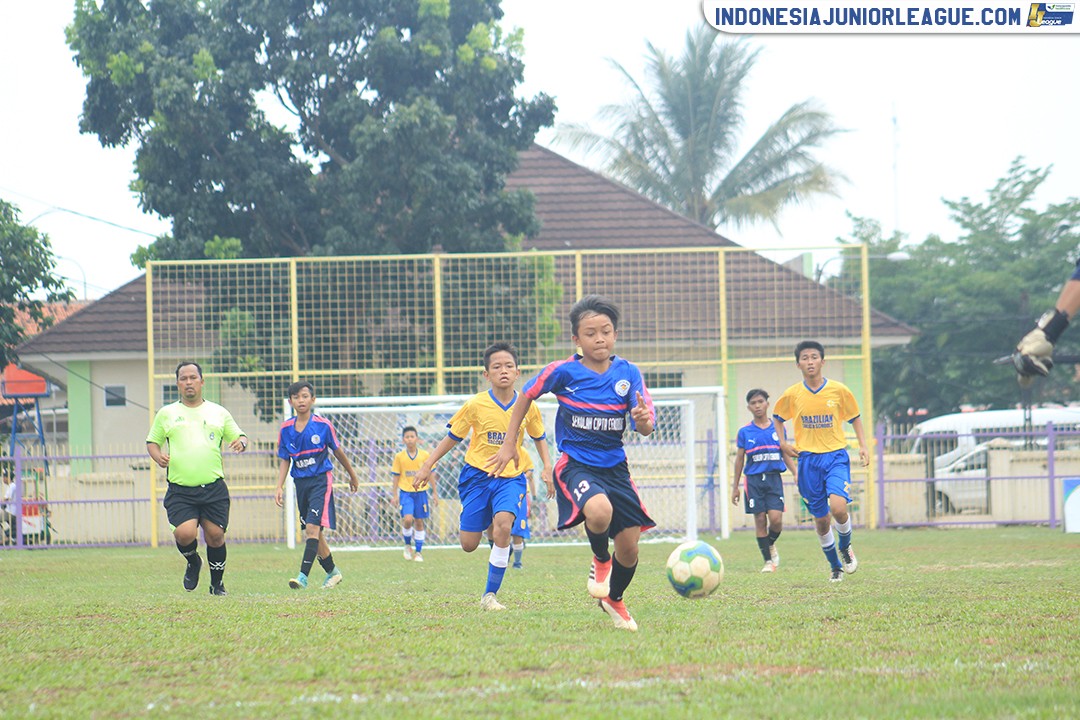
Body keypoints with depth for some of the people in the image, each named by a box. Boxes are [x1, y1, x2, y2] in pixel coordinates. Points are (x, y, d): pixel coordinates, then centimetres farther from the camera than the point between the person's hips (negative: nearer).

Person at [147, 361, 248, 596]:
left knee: (215, 535, -3)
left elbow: (239, 436, 17)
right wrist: (158, 457, -5)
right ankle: (193, 562, 16)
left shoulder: (218, 413, 12)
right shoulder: (167, 414, 10)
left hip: (214, 488, 1)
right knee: (184, 533, -19)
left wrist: (241, 442, -8)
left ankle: (217, 584, 18)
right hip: (180, 491, -1)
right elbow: (152, 442, 17)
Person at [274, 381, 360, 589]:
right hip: (300, 483, 5)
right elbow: (284, 460, 9)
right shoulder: (286, 429, 3)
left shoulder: (323, 425, -6)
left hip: (321, 480, -5)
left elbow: (338, 452, 6)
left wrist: (353, 476, 17)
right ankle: (332, 572, 28)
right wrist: (279, 487, -1)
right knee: (314, 532, 11)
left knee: (313, 527, -18)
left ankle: (303, 576, -23)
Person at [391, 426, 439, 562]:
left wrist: (434, 493, 7)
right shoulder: (399, 457, 0)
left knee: (419, 521, 4)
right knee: (407, 519, -17)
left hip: (421, 492, 1)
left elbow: (430, 474, 7)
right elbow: (396, 476, 5)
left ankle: (419, 552, 15)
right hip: (406, 492, -1)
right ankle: (407, 545, 8)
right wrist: (395, 495, 2)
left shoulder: (425, 455, 0)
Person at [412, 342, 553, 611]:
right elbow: (452, 437, 4)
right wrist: (427, 466, 3)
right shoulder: (476, 405, -8)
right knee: (469, 545, -2)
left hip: (511, 476, 0)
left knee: (503, 524, -27)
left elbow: (539, 438, 15)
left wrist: (547, 467, 1)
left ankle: (490, 595, -14)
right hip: (477, 475, 0)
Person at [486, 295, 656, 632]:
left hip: (614, 467, 3)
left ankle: (614, 599, 33)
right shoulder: (563, 372, -10)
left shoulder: (628, 373, -4)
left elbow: (646, 428, -8)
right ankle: (600, 561, -1)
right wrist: (509, 444, 8)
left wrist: (643, 419, -33)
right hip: (575, 464, -3)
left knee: (629, 547, 1)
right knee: (599, 510, -35)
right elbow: (527, 396, 7)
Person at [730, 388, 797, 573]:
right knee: (760, 520, -2)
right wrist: (735, 487, 9)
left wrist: (796, 474, 2)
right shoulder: (744, 432, 4)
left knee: (776, 519, -12)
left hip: (774, 478, 0)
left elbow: (785, 454, 14)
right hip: (754, 480, 0)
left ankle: (771, 544, 20)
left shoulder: (778, 428, 7)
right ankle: (768, 561, 6)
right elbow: (739, 459, 9)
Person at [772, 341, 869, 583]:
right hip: (808, 460, 2)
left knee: (838, 506, -24)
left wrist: (863, 445, 1)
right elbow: (777, 417, 17)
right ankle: (835, 566, 25)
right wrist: (783, 443, 4)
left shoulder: (839, 390, -3)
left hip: (836, 456, -2)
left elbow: (854, 417, 11)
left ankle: (845, 547, 7)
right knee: (820, 518, 5)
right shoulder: (792, 394, 0)